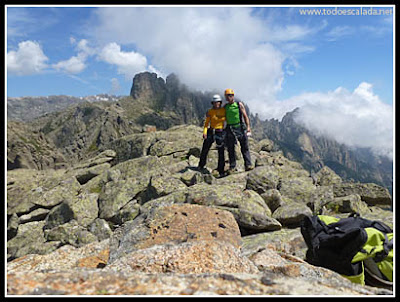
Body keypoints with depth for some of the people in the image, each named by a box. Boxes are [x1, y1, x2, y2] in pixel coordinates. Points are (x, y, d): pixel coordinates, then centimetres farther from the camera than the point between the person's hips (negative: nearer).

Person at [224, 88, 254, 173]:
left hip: (240, 128, -2)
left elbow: (245, 116, 1)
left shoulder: (239, 104, 4)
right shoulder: (225, 107, 11)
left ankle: (248, 165, -2)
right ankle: (232, 167, 11)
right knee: (231, 149, 3)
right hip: (230, 129, 2)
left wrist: (248, 127, -6)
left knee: (245, 147, -3)